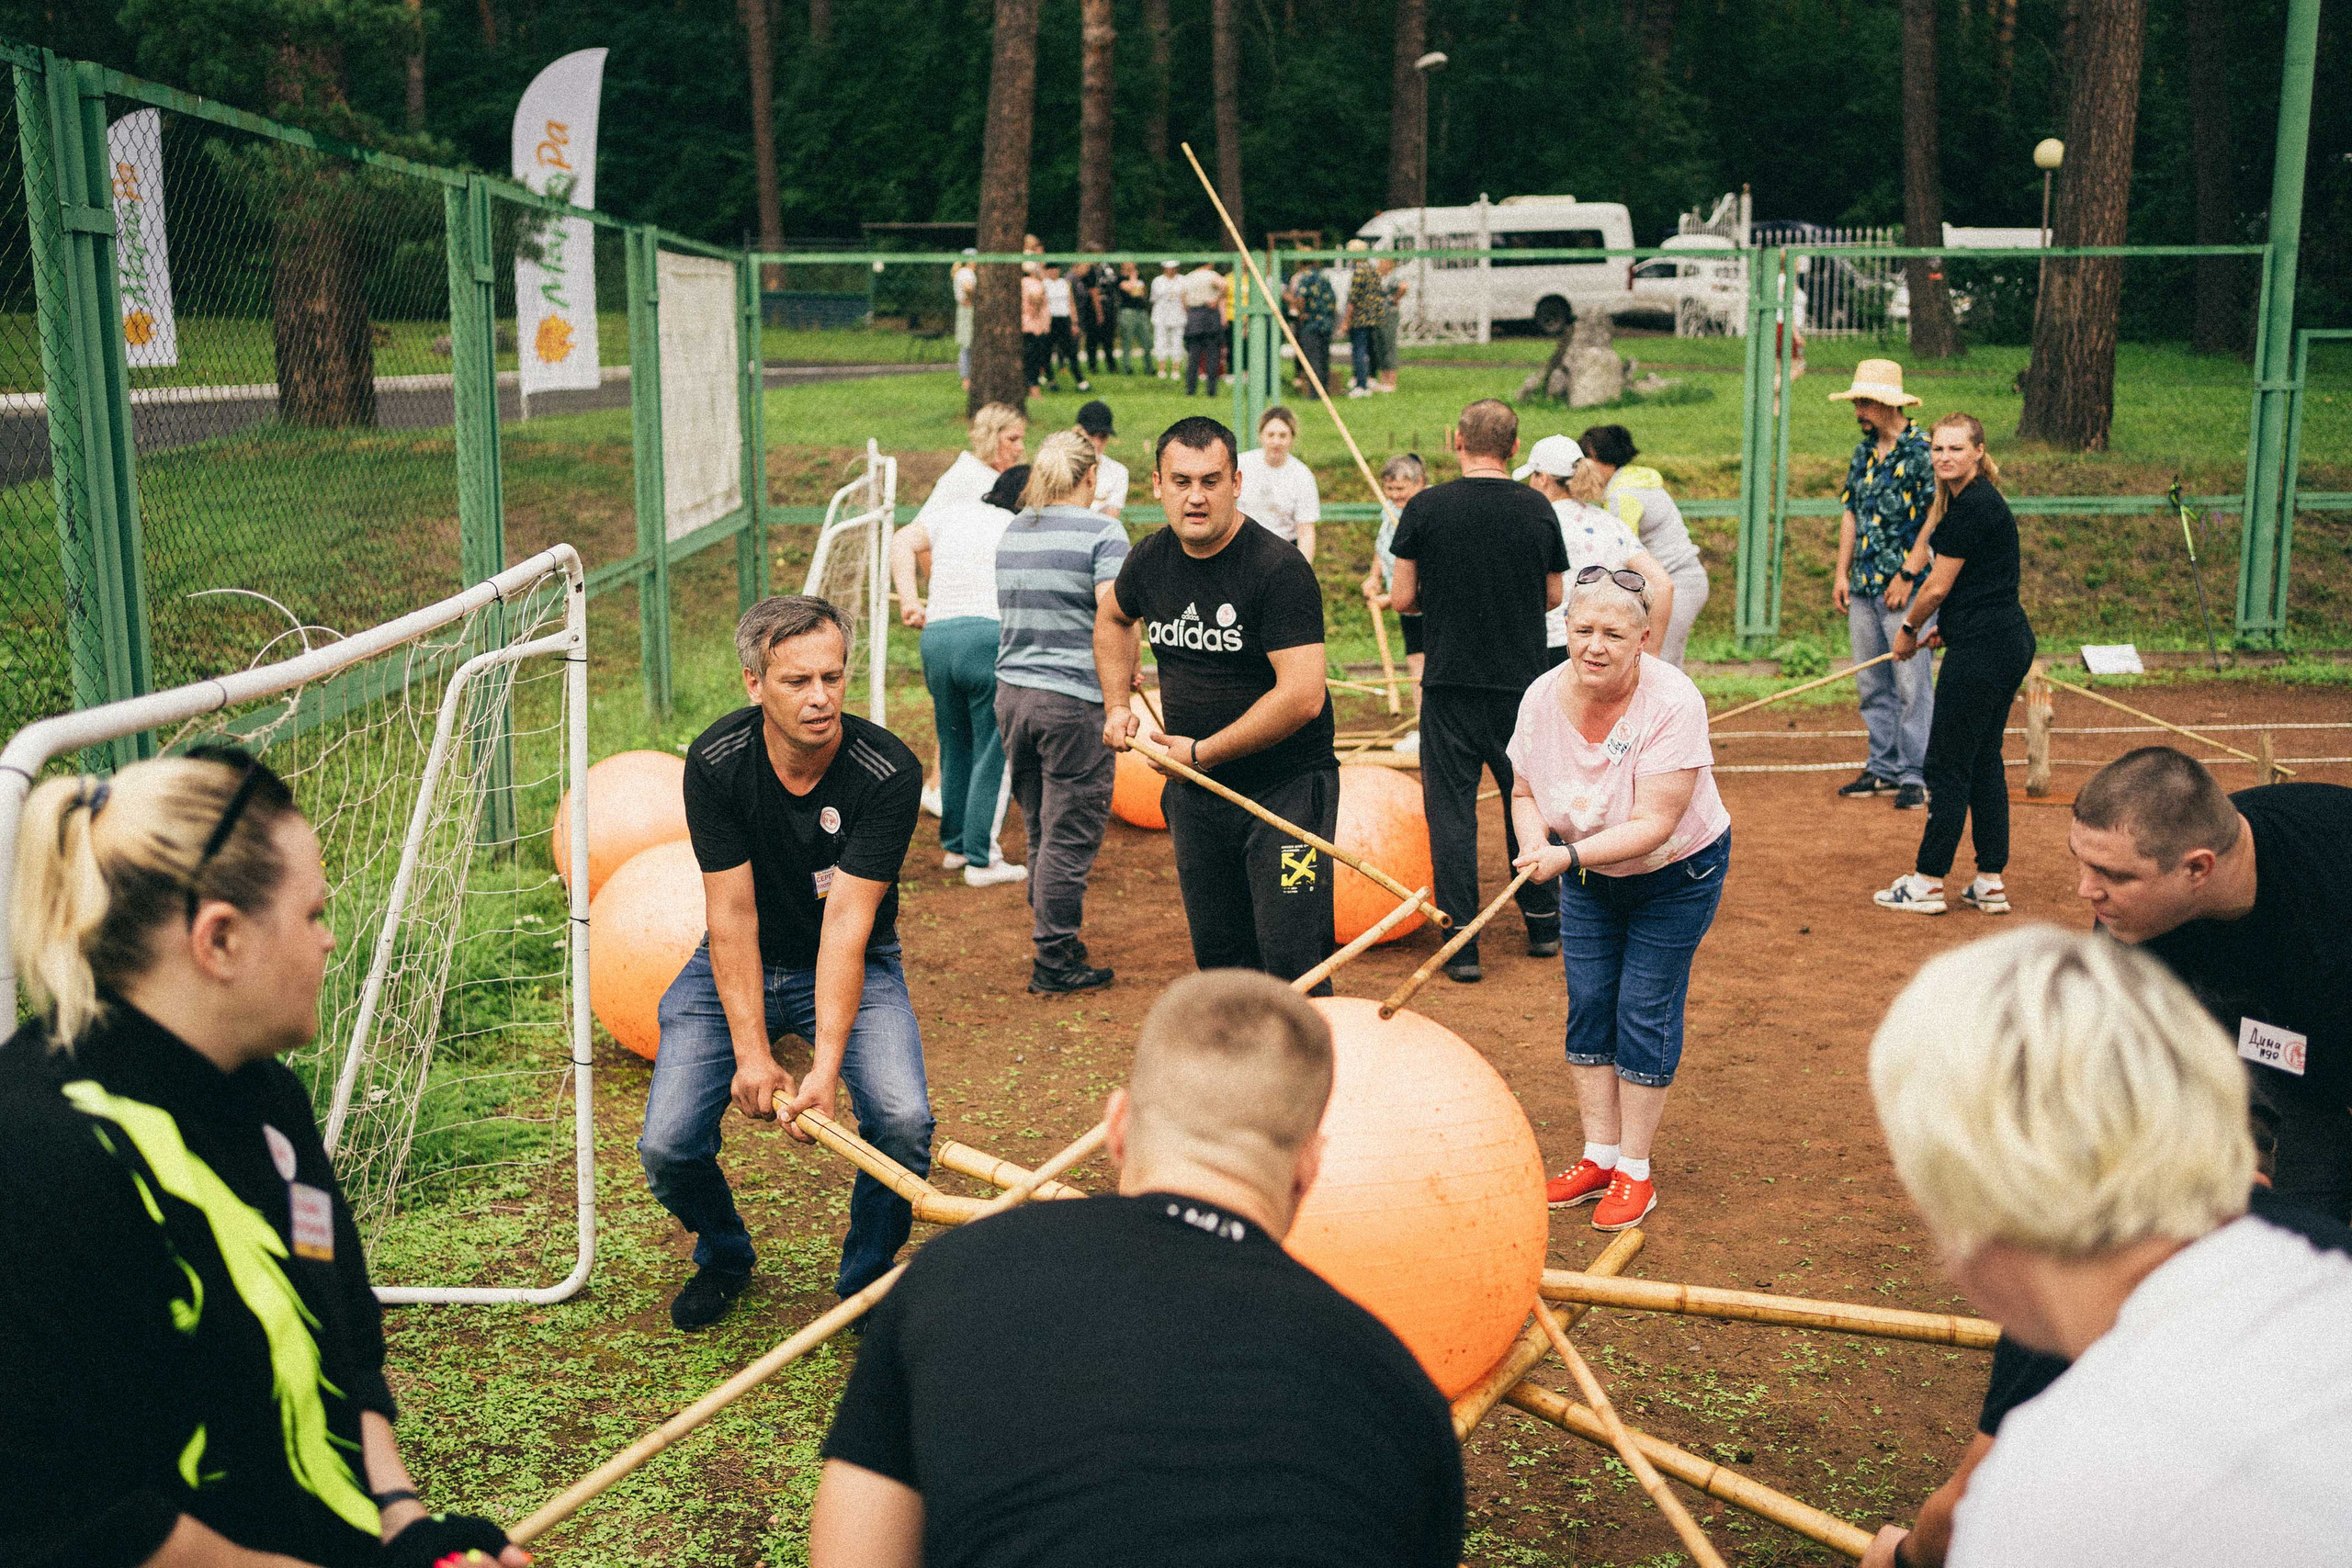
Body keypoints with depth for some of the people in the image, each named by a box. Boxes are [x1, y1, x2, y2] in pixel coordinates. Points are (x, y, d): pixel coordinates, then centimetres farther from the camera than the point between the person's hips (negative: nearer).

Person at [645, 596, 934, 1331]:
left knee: (904, 1120, -25)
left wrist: (826, 1065, -37)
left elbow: (846, 924, -28)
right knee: (667, 1146, -14)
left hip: (857, 967, -1)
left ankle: (867, 1273, 5)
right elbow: (732, 917, -19)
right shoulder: (715, 762, -19)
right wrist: (752, 1054, -29)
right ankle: (724, 1257, 21)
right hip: (739, 967, 1)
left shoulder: (888, 772, -24)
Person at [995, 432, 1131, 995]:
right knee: (1069, 836, 1)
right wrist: (1120, 699, -9)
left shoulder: (1011, 533, 12)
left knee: (1040, 829, 17)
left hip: (1012, 691, 7)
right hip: (1074, 700, -7)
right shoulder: (1102, 533, -9)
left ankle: (1056, 940, 28)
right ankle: (1053, 963, 7)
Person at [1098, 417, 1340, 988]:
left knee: (1291, 960, -10)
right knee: (1218, 954, 14)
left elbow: (1302, 696, -26)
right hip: (1195, 794, 6)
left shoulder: (1279, 568, -19)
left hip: (1285, 789, -6)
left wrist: (1201, 753, -17)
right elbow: (1112, 618, 26)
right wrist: (1119, 703, 12)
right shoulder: (1150, 561, 1)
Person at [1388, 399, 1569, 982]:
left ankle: (1462, 944, 3)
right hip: (1524, 679, 3)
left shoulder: (1426, 508, -9)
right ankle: (1542, 926, 28)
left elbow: (1403, 598, -5)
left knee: (1451, 809, 4)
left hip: (1451, 682, -2)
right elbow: (1554, 596, 8)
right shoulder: (1538, 510, -2)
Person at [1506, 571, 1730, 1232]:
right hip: (1587, 878, 5)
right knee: (1587, 1008, 6)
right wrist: (1534, 838, -21)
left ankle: (1634, 1172, 11)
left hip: (1676, 876, -5)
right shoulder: (1543, 697, -15)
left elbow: (1654, 823, -32)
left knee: (1645, 1014, -2)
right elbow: (1525, 790, 0)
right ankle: (1598, 1158, 19)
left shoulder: (1674, 703, -30)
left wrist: (1571, 855, -41)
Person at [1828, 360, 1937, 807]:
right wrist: (1842, 572, 11)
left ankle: (1916, 775, 2)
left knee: (1912, 684, -5)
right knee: (1872, 685, 11)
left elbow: (1936, 520, -13)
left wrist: (1908, 575, -15)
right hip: (1863, 587, 7)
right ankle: (1883, 769, 19)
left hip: (1907, 588, -7)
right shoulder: (1863, 453, 13)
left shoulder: (1922, 451, -9)